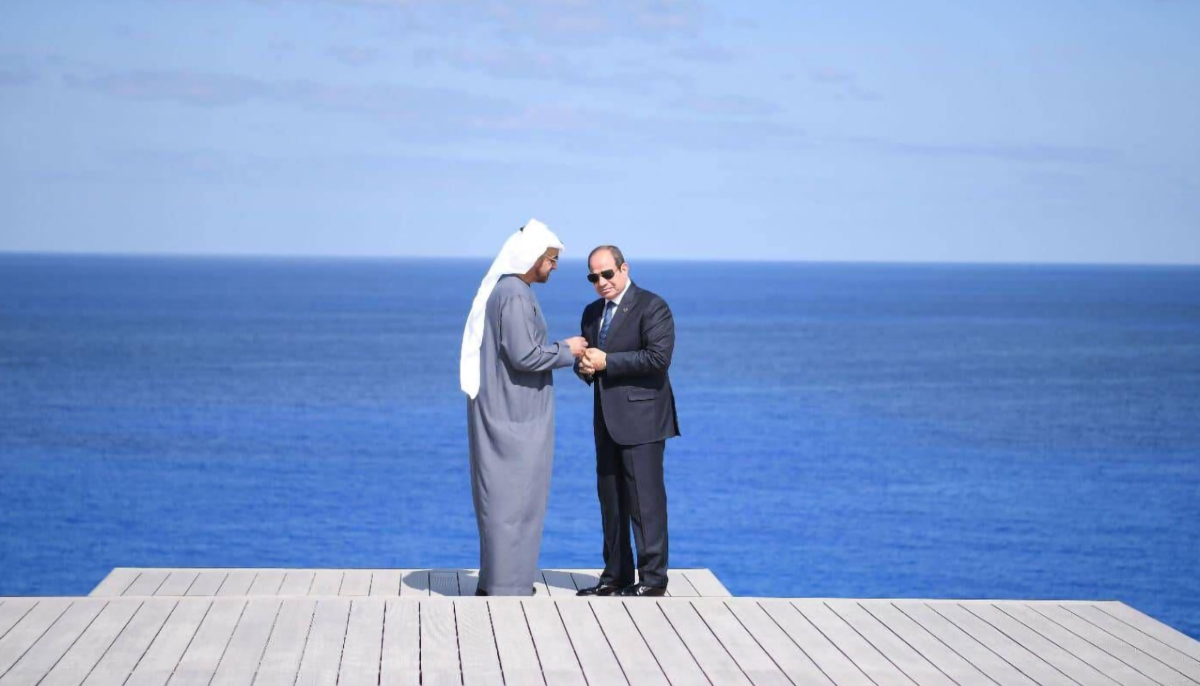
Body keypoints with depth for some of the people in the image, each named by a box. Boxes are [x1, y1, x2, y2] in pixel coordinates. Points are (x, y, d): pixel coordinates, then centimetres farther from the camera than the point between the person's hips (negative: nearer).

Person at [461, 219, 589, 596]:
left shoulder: (503, 289, 14)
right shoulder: (515, 296, -18)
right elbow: (524, 355, -22)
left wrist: (561, 352, 15)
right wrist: (566, 350, -8)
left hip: (503, 410, 10)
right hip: (513, 415, -10)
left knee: (502, 494, 15)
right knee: (512, 495, -4)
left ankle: (496, 580, 22)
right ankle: (505, 586, 0)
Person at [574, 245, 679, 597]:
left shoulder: (651, 307, -8)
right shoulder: (592, 312, 17)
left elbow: (659, 356, -18)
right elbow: (586, 359, 24)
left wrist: (607, 362, -18)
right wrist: (584, 367, -2)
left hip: (641, 418, -8)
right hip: (607, 420, 8)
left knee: (645, 498, -7)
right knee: (610, 499, 10)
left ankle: (653, 578, -3)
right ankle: (616, 575, 17)